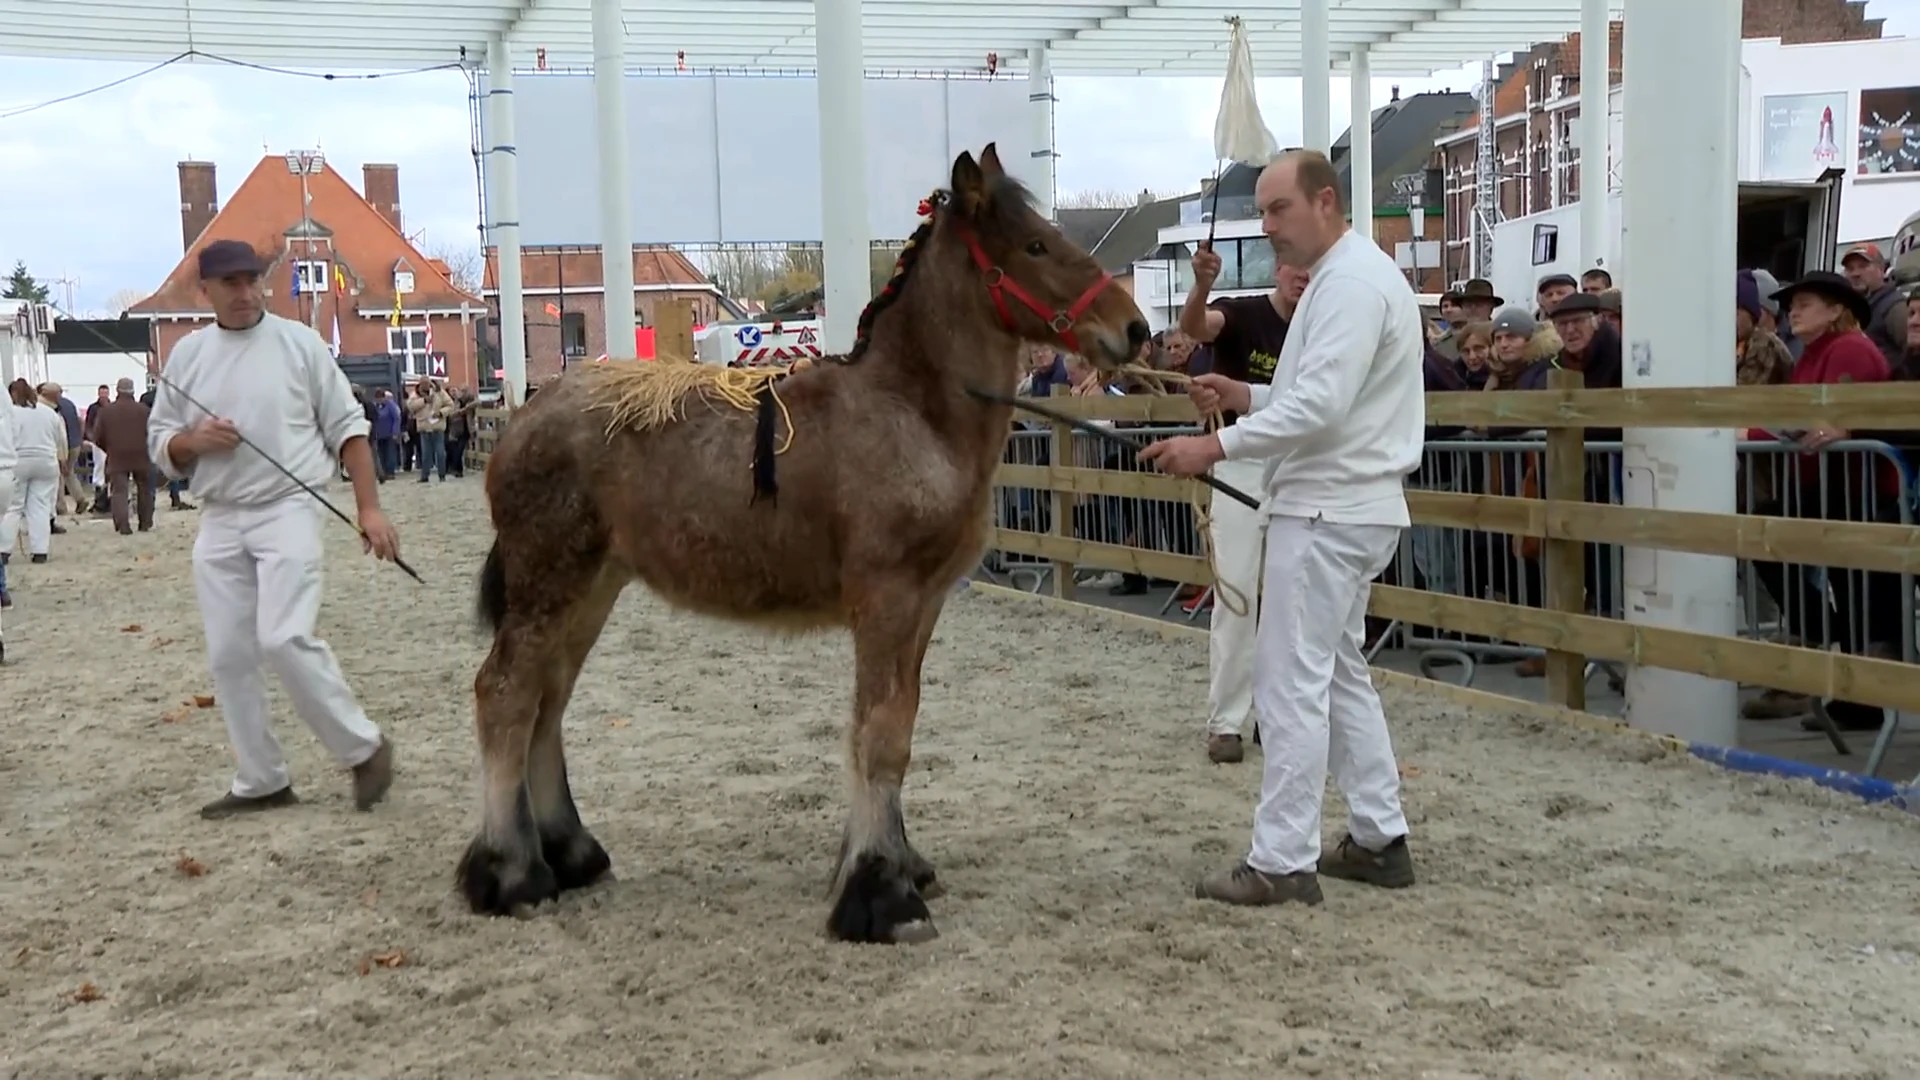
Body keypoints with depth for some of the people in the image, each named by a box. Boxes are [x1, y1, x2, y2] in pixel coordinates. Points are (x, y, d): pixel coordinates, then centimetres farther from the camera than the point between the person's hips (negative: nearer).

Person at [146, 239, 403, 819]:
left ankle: (363, 747, 0)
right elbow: (160, 445, 13)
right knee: (227, 656, 5)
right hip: (219, 522, 5)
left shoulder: (298, 342, -1)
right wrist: (194, 441, -11)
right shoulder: (187, 354, 8)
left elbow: (347, 427, -1)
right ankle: (261, 781, 17)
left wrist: (369, 508, -8)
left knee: (284, 639, -18)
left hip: (287, 511, -5)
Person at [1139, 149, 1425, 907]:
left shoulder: (1352, 282, -16)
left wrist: (1216, 447, -26)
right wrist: (1246, 395, 9)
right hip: (1341, 505, 11)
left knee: (1291, 679, -7)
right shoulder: (1345, 276, 17)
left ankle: (1282, 862, -2)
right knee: (1338, 672, 16)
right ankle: (1380, 840, 23)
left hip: (1330, 510, -11)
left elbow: (1321, 406, -26)